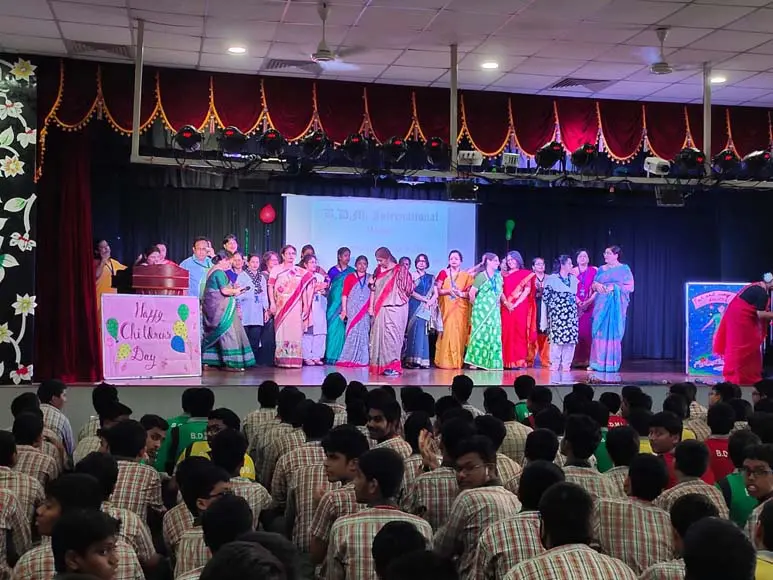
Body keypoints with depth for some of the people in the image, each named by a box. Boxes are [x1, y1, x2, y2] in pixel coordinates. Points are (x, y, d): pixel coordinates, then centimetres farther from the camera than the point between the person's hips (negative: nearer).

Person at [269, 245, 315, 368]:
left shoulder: (300, 271, 13)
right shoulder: (276, 269, 7)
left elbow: (303, 289, 12)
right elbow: (270, 287, 2)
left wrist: (305, 305, 5)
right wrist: (272, 303, -8)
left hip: (296, 306, 2)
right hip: (281, 306, -2)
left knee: (296, 331, -2)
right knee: (282, 330, -4)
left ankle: (294, 359, 2)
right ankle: (282, 359, -2)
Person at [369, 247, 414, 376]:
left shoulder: (400, 270, -2)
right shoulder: (378, 270, 13)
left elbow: (407, 289, 1)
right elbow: (373, 290, 13)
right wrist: (371, 306, 9)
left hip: (394, 309, -5)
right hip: (379, 310, 5)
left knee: (391, 335, -10)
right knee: (378, 335, 5)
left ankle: (392, 365, -10)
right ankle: (379, 365, 12)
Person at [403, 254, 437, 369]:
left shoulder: (431, 278, 16)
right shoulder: (412, 276, 6)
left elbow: (435, 294, 8)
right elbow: (411, 292, -5)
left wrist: (430, 302, -12)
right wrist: (425, 299, -11)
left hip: (426, 308, 3)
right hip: (415, 306, -3)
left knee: (423, 332, -1)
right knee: (415, 331, -10)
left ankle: (423, 360, -2)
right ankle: (412, 359, -13)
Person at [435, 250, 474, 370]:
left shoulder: (466, 275, 10)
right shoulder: (443, 273, 7)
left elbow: (470, 293, 5)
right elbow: (437, 290, 2)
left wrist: (461, 294, -13)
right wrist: (448, 291, -14)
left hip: (460, 309, 1)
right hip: (446, 307, -1)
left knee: (458, 333, -4)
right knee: (446, 332, -8)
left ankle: (457, 361, 1)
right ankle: (445, 360, -5)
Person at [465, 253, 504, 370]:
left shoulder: (498, 276, 11)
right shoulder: (481, 276, -8)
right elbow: (472, 292, -9)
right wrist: (475, 304, 1)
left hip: (494, 311, 6)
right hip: (481, 310, -6)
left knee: (493, 336, 4)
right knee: (480, 334, -7)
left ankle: (491, 362, 8)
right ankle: (475, 361, -3)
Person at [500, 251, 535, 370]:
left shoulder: (526, 274, 7)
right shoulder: (504, 274, 15)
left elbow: (527, 290, -4)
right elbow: (500, 291, 6)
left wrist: (516, 304, -14)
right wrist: (506, 303, -12)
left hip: (520, 307, -2)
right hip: (506, 307, 2)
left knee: (519, 333, -6)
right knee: (507, 333, -3)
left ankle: (520, 361, -5)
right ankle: (508, 362, -2)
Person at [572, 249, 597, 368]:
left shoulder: (594, 271, 7)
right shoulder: (572, 272, 11)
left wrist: (589, 301, -11)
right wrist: (578, 301, -12)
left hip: (589, 305, -1)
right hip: (575, 305, 1)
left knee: (587, 331, -7)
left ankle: (587, 359, -3)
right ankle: (576, 359, -3)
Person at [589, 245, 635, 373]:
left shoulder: (624, 269, 2)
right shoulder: (601, 269, 16)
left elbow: (630, 287, -3)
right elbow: (593, 286, 16)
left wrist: (615, 287, -14)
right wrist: (596, 285, -7)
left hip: (616, 304, -4)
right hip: (601, 304, 4)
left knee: (613, 333, -5)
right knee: (599, 332, -1)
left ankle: (611, 364, -1)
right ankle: (597, 363, 1)